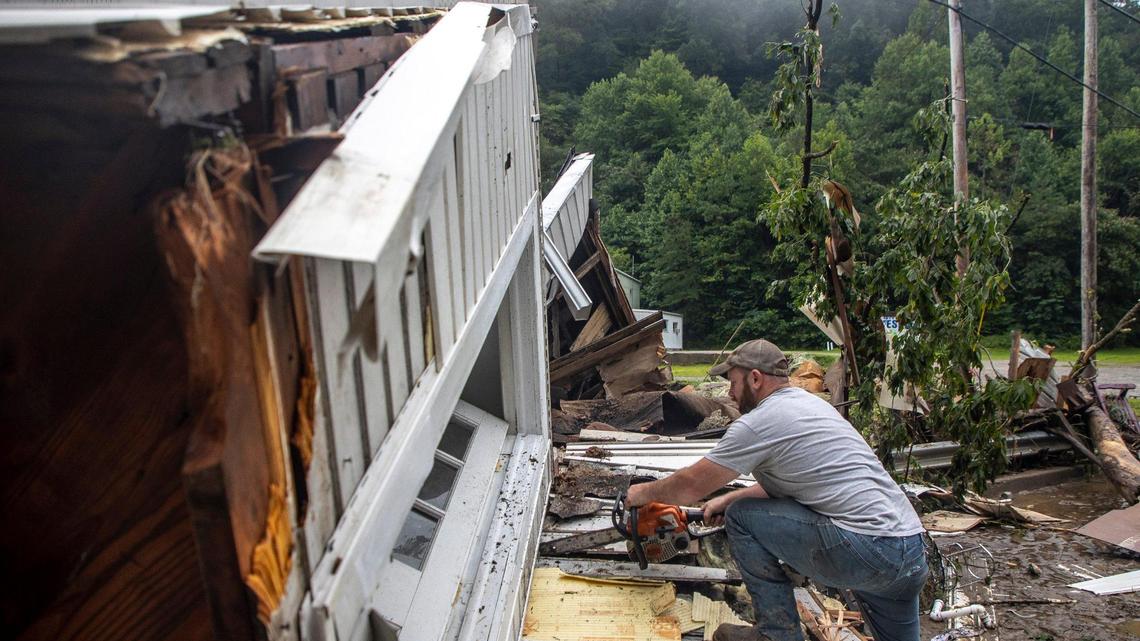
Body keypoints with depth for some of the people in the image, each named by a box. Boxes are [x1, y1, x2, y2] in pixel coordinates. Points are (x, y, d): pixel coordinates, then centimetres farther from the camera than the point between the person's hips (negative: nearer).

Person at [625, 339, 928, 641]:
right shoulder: (811, 402, 19)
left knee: (741, 516, 0)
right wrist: (728, 498, 29)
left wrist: (643, 493, 18)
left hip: (866, 550, -9)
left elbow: (691, 485, 0)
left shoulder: (757, 422, -8)